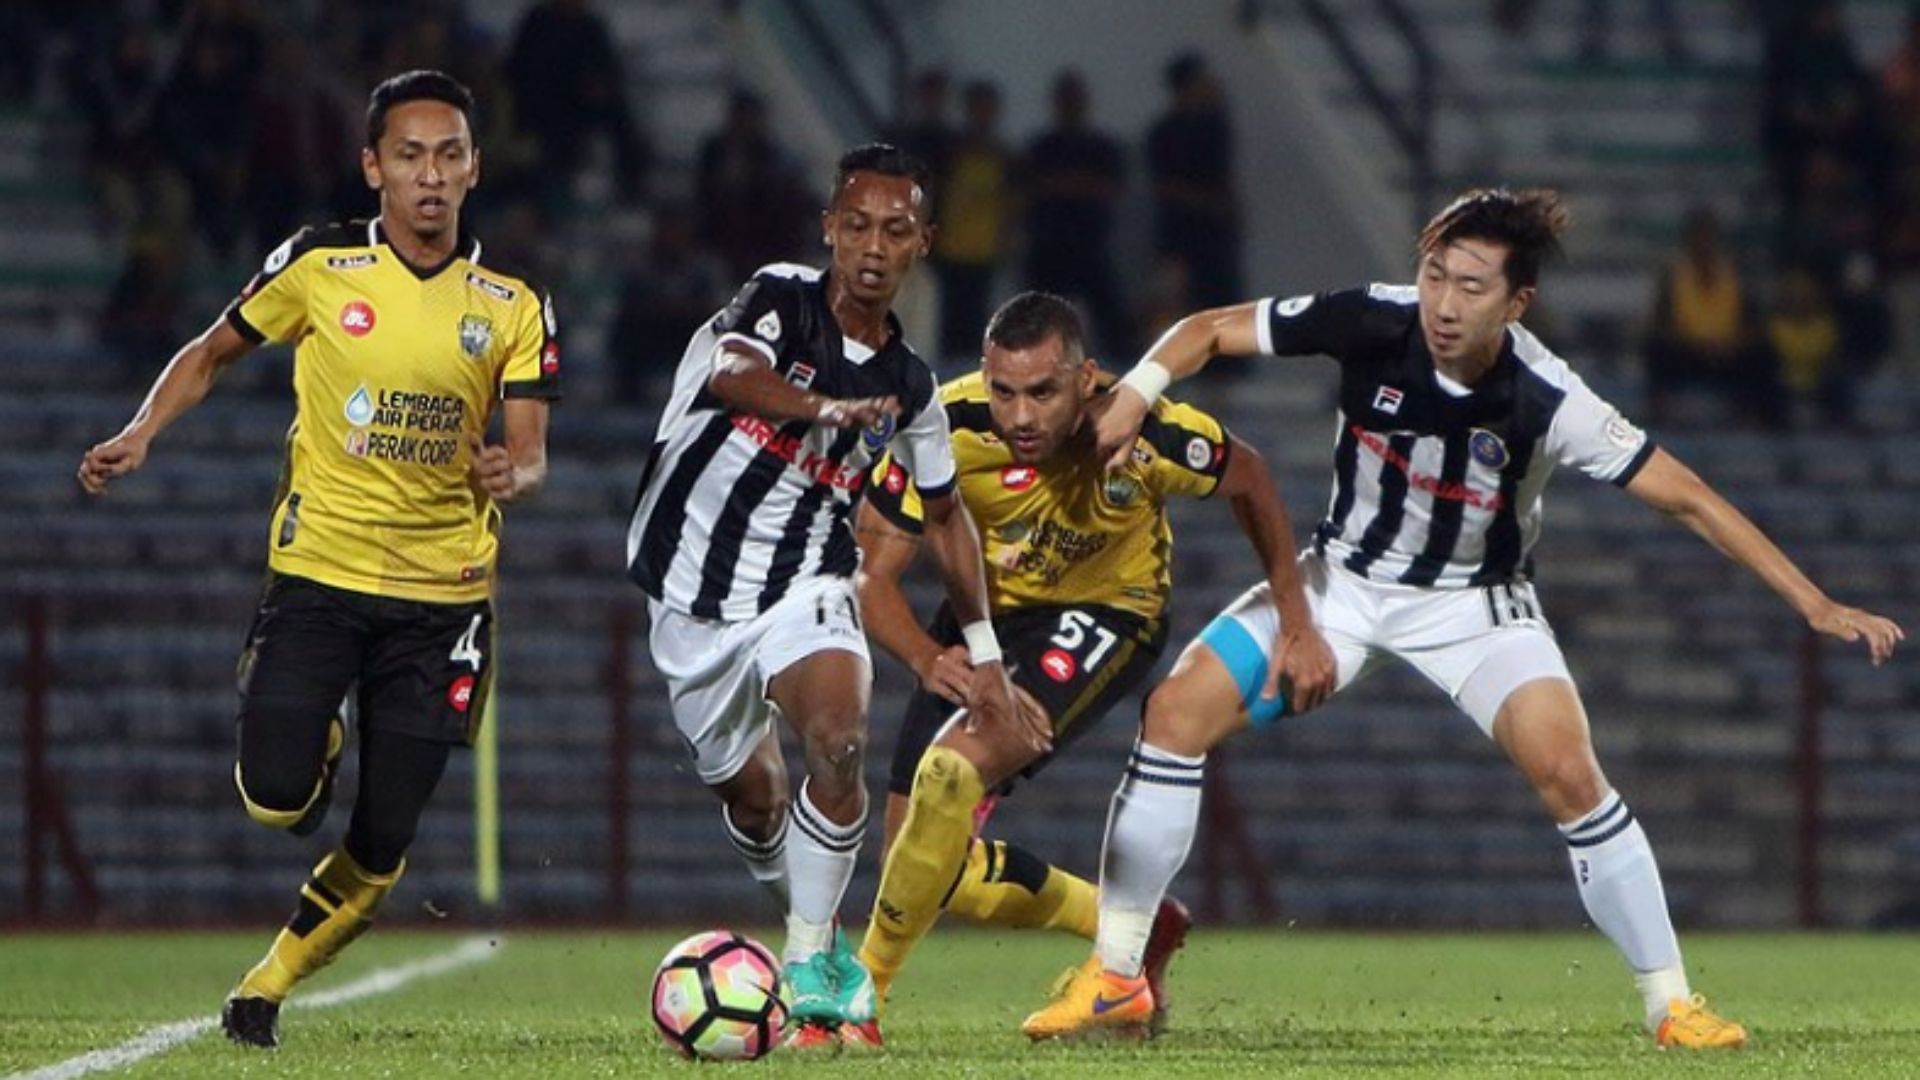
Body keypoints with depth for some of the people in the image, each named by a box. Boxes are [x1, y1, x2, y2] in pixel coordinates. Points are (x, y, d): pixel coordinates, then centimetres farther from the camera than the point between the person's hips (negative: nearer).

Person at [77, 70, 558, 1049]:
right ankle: (315, 743, 23)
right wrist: (140, 436, -5)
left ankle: (268, 986, 22)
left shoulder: (513, 306, 2)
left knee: (383, 843, 0)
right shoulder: (317, 267, -2)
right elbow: (212, 354, 11)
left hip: (442, 592, 1)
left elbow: (529, 452, 0)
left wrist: (514, 473, -25)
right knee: (276, 802, -15)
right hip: (316, 570, -1)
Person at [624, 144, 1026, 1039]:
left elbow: (944, 513, 16)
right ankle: (806, 922, 41)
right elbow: (733, 372, -37)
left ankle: (811, 962, -13)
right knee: (750, 797, 10)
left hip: (805, 587, 1)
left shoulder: (909, 387, 0)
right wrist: (826, 407, -58)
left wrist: (984, 652, 17)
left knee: (839, 743, -26)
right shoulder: (780, 300, -13)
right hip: (695, 593, -1)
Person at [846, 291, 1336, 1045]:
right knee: (928, 865, 1)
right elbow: (872, 572, -19)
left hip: (1106, 614, -4)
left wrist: (1298, 624, -4)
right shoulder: (947, 427, -27)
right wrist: (928, 660, -38)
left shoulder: (1147, 435, -29)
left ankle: (863, 981, -11)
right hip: (985, 614, 4)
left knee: (952, 769, -29)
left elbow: (1248, 481, -6)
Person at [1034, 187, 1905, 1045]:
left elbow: (1685, 498, -21)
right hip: (1344, 578, 2)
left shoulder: (1547, 399, -27)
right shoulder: (1370, 322, -23)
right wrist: (1133, 397, -29)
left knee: (1566, 770, -24)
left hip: (1474, 601, -2)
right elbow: (1211, 330, -10)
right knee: (1177, 712, -13)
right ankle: (1114, 974, 0)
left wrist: (1814, 603, -22)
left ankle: (1671, 1002, -8)